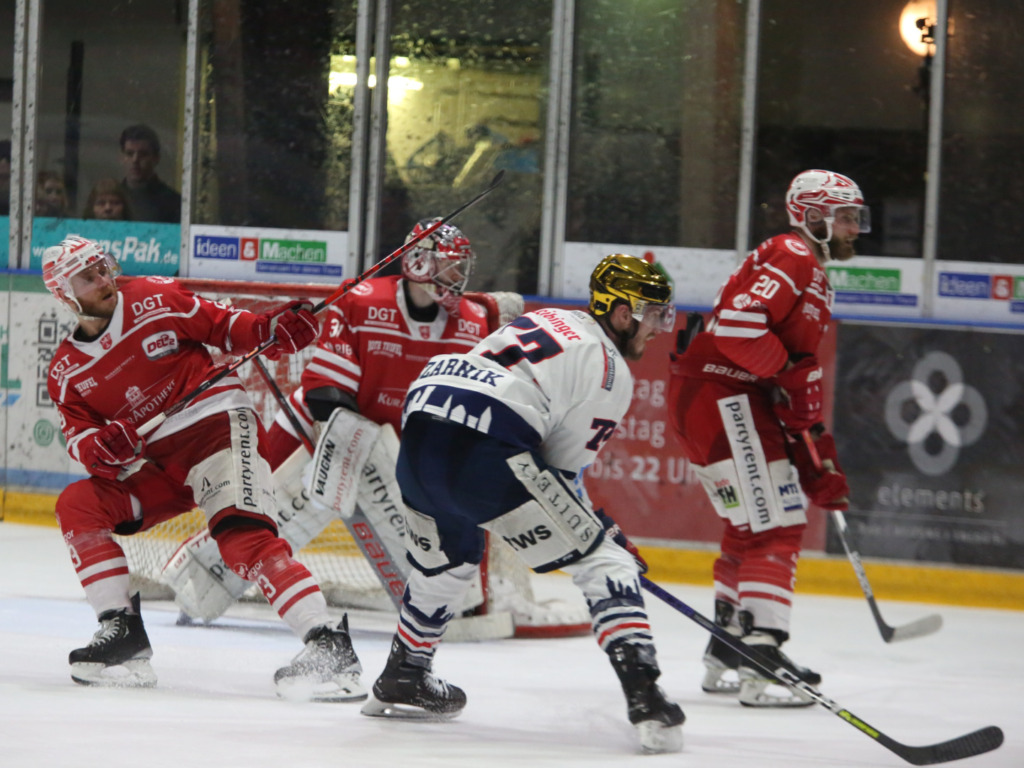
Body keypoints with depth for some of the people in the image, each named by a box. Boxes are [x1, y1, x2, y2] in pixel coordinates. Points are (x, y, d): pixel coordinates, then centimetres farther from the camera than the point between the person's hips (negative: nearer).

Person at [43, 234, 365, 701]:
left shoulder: (155, 300, -3)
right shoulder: (66, 373, 7)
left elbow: (220, 326, 3)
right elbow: (78, 434, 3)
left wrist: (270, 332, -15)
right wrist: (99, 447, -21)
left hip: (218, 423, -6)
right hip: (157, 464, 6)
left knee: (242, 537, -26)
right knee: (77, 506, -10)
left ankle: (328, 645, -34)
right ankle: (122, 633, -6)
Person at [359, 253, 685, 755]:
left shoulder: (547, 320, 30)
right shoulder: (611, 372, 5)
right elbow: (564, 469, 3)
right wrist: (598, 529, 19)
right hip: (484, 453, -8)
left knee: (449, 560, 35)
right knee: (603, 560, -2)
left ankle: (401, 680, 46)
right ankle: (643, 695, -16)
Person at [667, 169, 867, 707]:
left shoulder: (815, 279, 23)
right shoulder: (789, 257, -11)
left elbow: (802, 377, 23)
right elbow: (737, 323, -27)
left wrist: (820, 461, 19)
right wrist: (791, 373, -22)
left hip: (740, 401, 11)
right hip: (718, 395, -11)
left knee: (752, 528, 19)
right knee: (774, 525, -15)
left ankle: (726, 657, 29)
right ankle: (760, 658, -20)